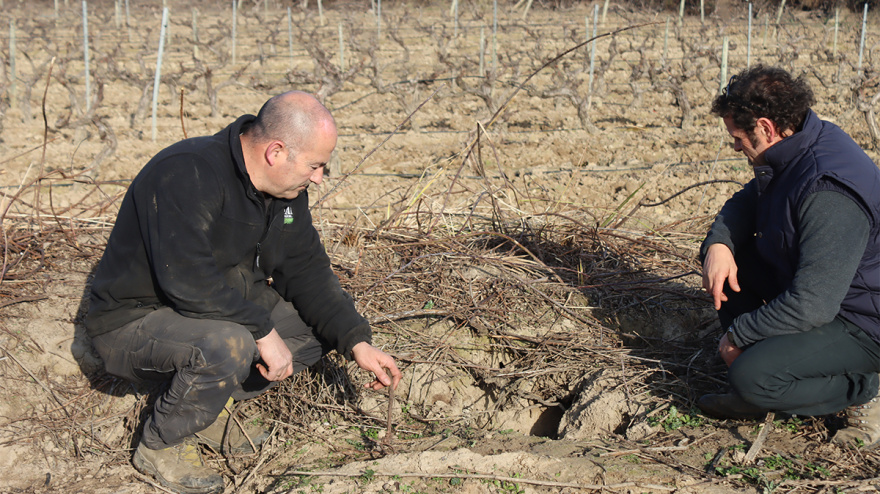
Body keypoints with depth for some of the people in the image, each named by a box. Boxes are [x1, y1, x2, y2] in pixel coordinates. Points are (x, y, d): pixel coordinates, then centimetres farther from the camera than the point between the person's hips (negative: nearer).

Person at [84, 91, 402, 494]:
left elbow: (306, 268, 2)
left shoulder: (286, 187, -1)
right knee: (228, 346, -37)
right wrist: (262, 329, -33)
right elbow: (187, 279, -37)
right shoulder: (187, 174, -27)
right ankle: (160, 445, -9)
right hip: (135, 321, -8)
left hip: (223, 311, 9)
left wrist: (355, 341, -8)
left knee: (325, 319, 0)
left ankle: (210, 408, 6)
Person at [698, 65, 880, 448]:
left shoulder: (830, 194, -33)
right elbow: (744, 204, 11)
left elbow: (811, 305, -34)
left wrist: (738, 334, -20)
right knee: (723, 256, 8)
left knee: (751, 378, -27)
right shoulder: (796, 148, -3)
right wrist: (719, 244, -11)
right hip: (817, 291, 10)